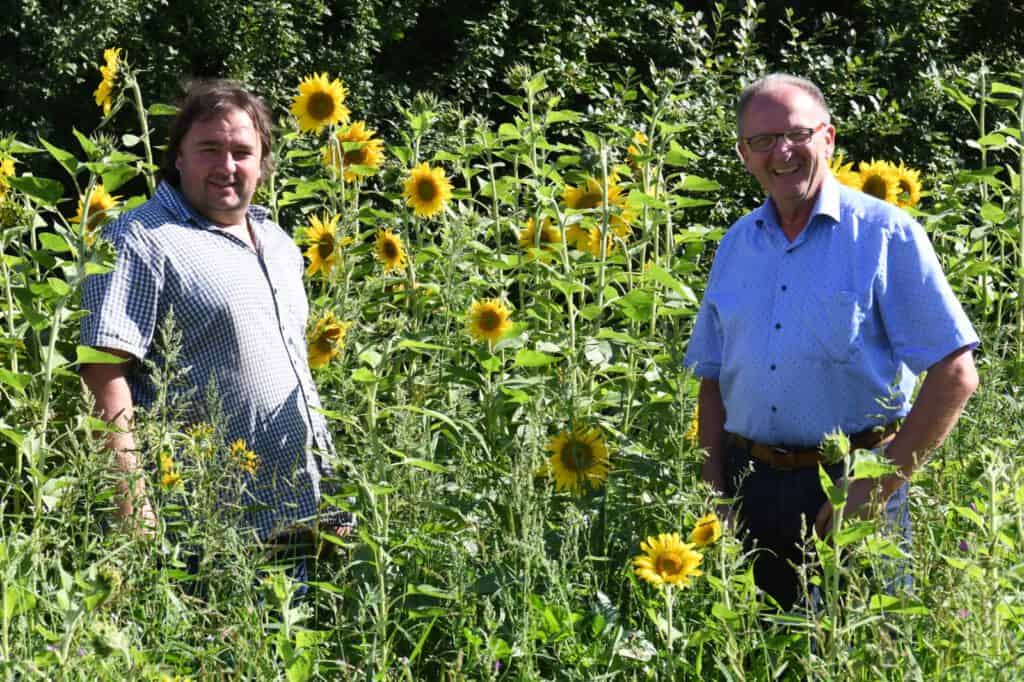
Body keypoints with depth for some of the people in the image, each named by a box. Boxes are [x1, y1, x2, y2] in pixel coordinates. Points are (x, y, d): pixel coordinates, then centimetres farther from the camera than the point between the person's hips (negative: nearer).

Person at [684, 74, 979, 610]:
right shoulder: (736, 245, 11)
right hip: (751, 483, 5)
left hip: (851, 482, -5)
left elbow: (955, 375, -10)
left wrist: (880, 485, -14)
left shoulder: (885, 235, -6)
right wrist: (715, 488, 5)